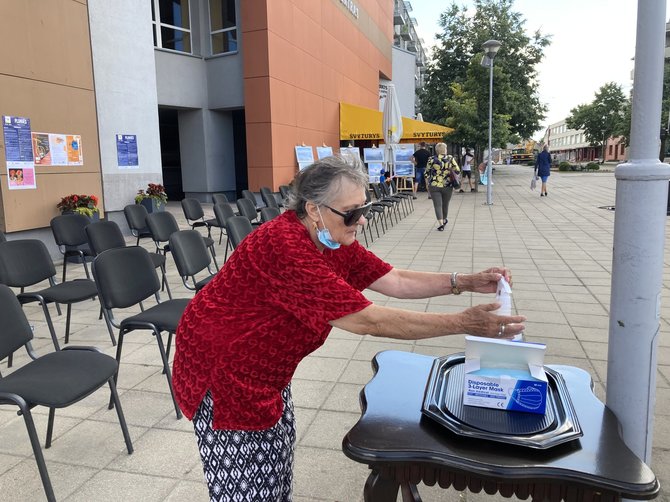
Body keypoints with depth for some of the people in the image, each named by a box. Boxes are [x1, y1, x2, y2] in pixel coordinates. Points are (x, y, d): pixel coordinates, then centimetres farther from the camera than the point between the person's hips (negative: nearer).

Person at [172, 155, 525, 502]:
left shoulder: (334, 240, -5)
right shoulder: (285, 248, -34)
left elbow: (395, 281, -1)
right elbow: (366, 320, -35)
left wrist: (466, 283, -9)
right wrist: (462, 323, -32)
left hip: (265, 367, 9)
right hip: (220, 366, -8)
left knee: (275, 463, 21)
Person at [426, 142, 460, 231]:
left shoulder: (431, 160, -2)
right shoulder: (450, 159, -1)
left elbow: (427, 173, 4)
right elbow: (457, 171, -1)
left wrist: (428, 184, 16)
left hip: (434, 186, -1)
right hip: (447, 186, 2)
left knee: (437, 205, 0)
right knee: (445, 204, 18)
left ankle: (440, 224, -12)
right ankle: (444, 220, 38)